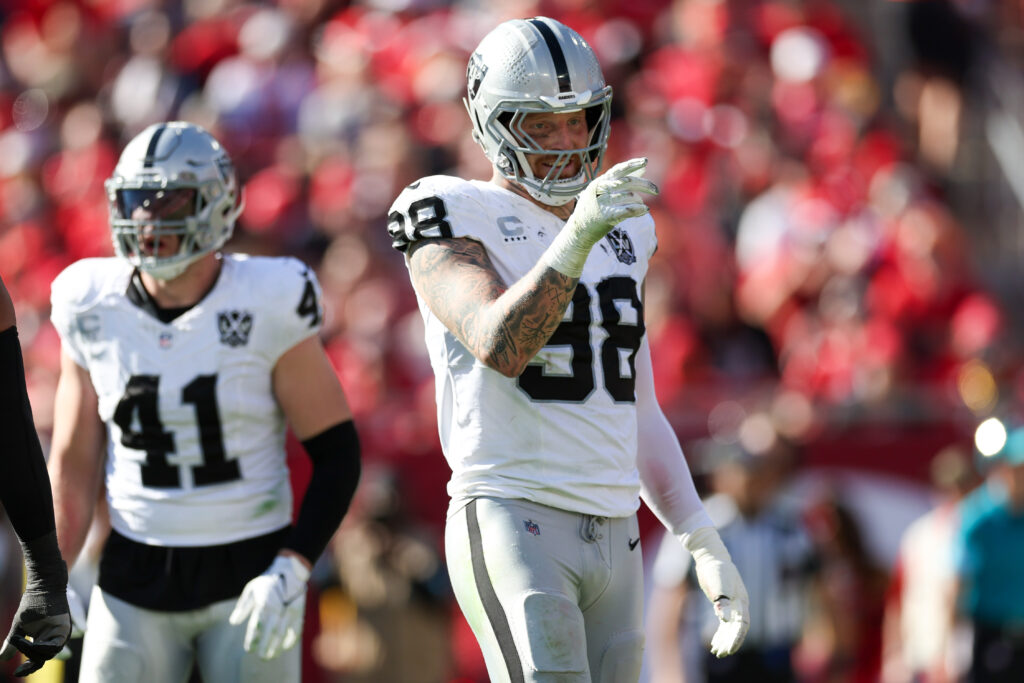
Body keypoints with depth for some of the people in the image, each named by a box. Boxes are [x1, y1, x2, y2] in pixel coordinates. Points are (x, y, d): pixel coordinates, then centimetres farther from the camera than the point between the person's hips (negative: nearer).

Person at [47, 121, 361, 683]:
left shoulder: (265, 309, -12)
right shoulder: (95, 312, -2)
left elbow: (337, 452, -7)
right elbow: (73, 462, 7)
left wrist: (291, 572, -17)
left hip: (249, 576, -3)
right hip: (135, 581, 3)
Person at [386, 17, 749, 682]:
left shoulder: (621, 234, 16)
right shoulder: (457, 218, -4)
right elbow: (500, 348, -23)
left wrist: (707, 548, 14)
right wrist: (578, 236, -33)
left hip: (613, 539, 7)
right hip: (512, 521, -7)